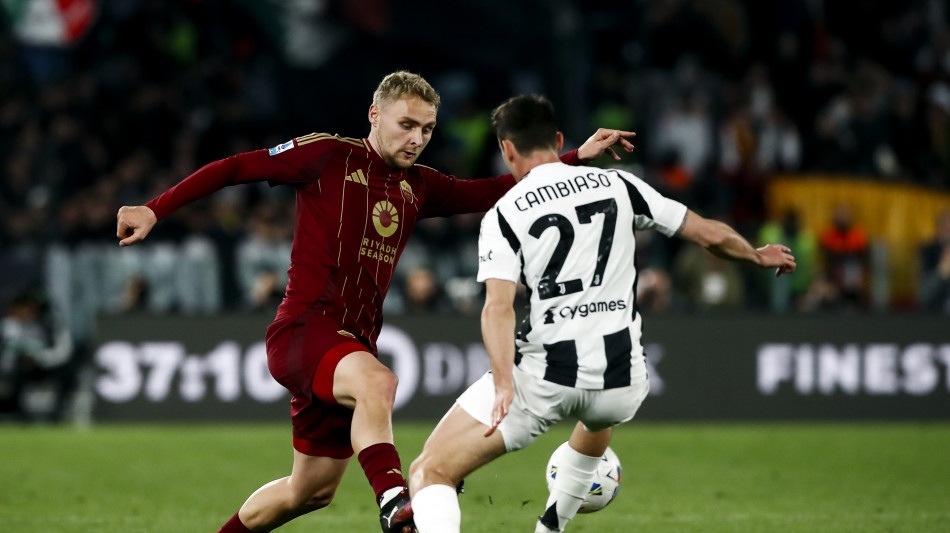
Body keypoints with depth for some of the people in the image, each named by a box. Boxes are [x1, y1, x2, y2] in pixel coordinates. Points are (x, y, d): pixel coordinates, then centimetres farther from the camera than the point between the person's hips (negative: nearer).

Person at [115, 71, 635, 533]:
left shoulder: (417, 186, 14)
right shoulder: (329, 157, -3)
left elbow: (494, 192, 14)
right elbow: (233, 168, -2)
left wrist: (578, 157, 8)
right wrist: (154, 210, -9)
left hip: (352, 345, 8)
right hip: (303, 329, -8)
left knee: (311, 491, 14)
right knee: (376, 381, -38)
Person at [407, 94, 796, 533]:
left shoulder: (503, 214, 0)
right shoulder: (617, 185, 9)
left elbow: (498, 307, -15)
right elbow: (710, 234, 12)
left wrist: (504, 385, -24)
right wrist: (758, 256, 31)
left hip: (541, 379, -4)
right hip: (622, 381, 4)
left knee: (429, 473, 1)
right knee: (598, 419, 43)